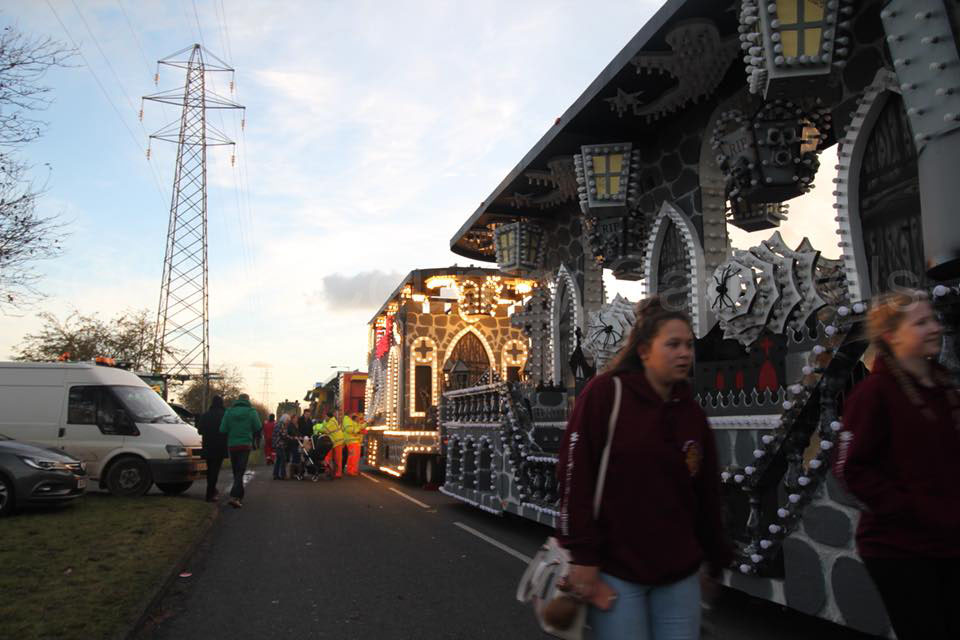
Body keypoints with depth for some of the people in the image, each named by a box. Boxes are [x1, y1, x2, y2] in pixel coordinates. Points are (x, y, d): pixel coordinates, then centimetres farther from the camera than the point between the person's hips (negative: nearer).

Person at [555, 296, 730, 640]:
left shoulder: (692, 413, 6)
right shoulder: (605, 393, -9)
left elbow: (707, 495, 10)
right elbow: (576, 474, -13)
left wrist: (717, 560, 14)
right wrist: (583, 559, -14)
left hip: (680, 576, 5)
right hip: (615, 573, -5)